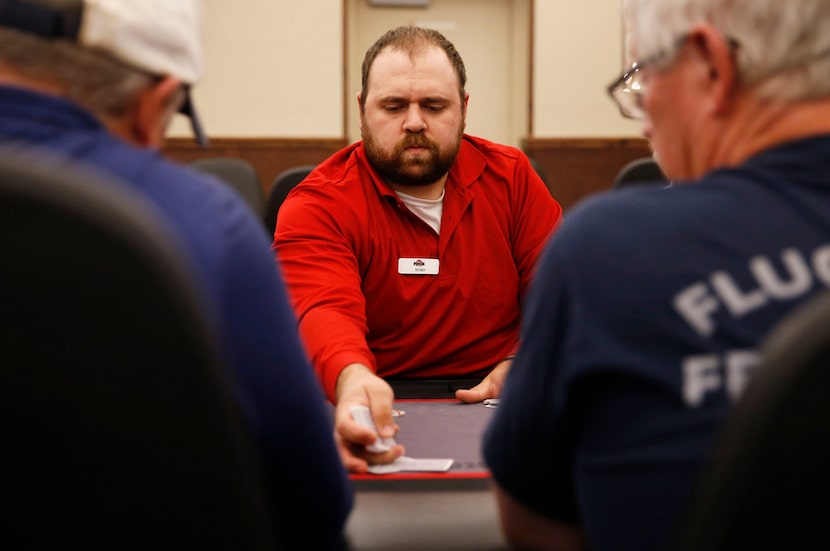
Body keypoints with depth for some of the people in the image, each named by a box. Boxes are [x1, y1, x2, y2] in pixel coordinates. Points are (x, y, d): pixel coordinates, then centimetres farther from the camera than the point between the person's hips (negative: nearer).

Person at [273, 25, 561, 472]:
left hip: (494, 407, 4)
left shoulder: (511, 177, 8)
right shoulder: (315, 206, -6)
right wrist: (353, 380, -48)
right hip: (370, 416, -3)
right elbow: (325, 311, -24)